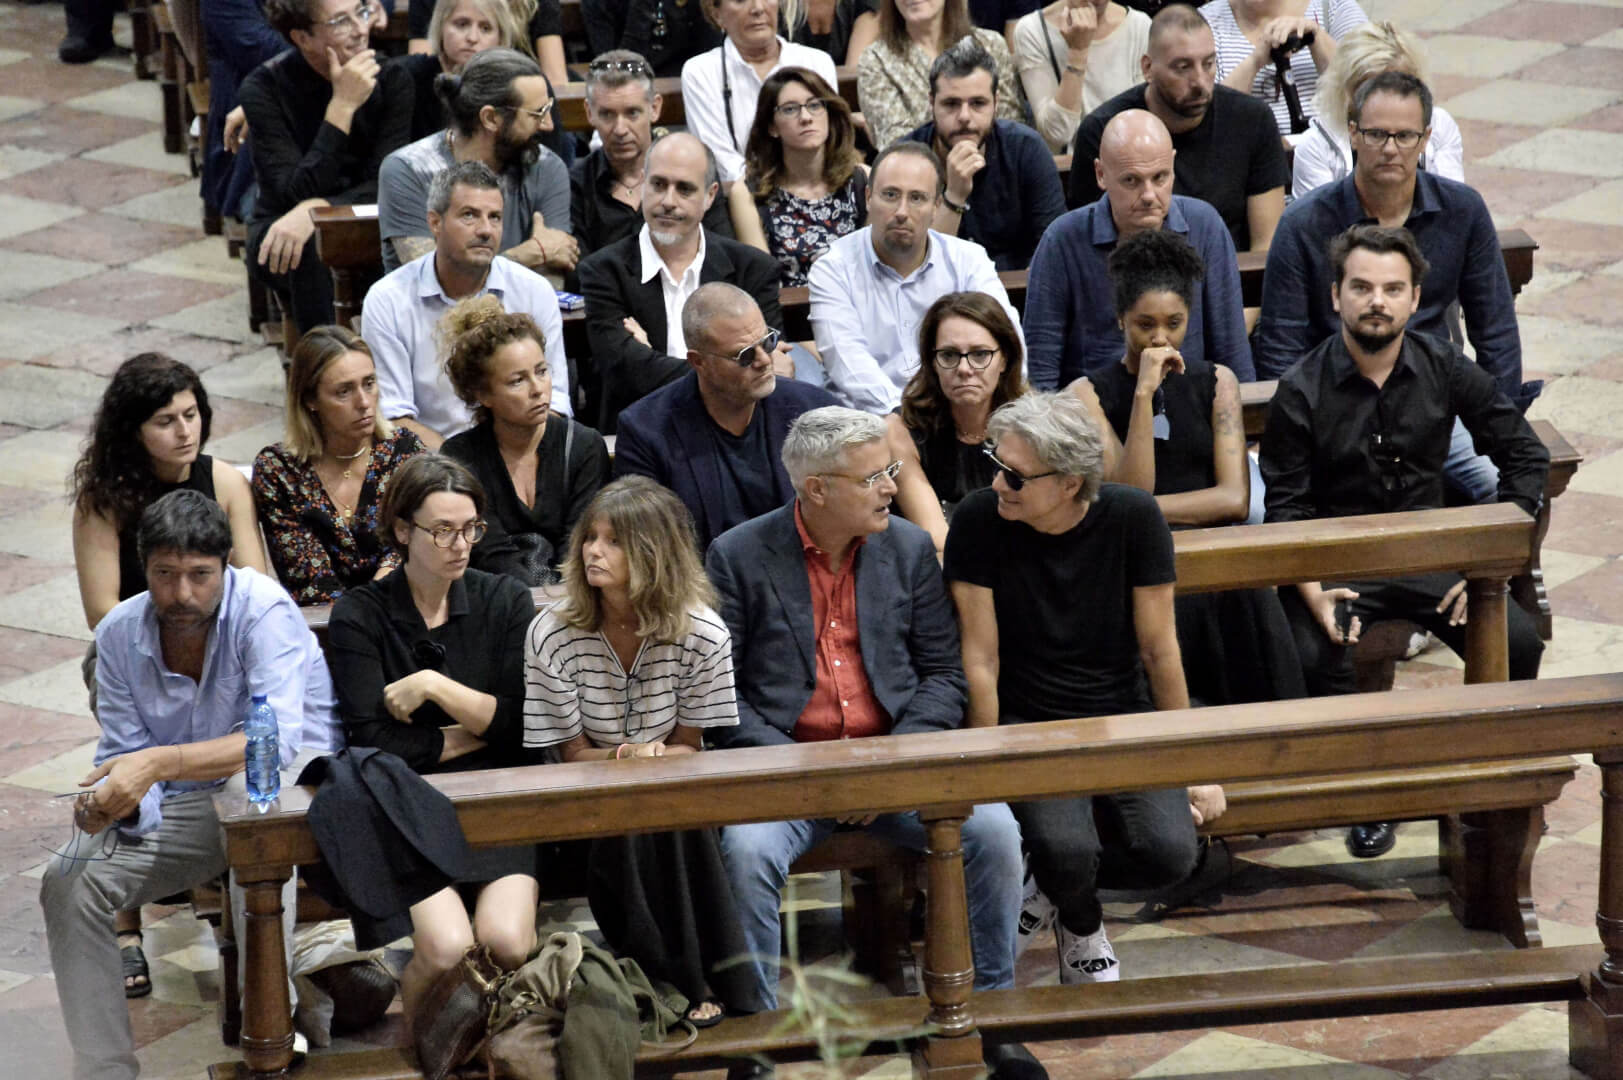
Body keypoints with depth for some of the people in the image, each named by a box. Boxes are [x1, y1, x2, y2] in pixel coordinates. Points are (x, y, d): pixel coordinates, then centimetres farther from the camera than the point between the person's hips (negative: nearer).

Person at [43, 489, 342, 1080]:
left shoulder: (262, 608, -19)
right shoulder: (119, 633, -2)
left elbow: (278, 739, -31)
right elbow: (125, 753, -2)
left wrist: (157, 764, -42)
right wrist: (110, 803, -28)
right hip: (189, 809, 5)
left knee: (246, 788, -40)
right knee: (68, 882, -16)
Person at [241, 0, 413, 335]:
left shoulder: (391, 78, -5)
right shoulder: (264, 88, -12)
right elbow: (296, 194, -20)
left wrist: (315, 211, -31)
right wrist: (343, 106, -26)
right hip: (279, 232, -2)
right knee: (311, 249, -36)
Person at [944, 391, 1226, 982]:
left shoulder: (1132, 518, -9)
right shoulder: (980, 522, -13)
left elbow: (1160, 650, -2)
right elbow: (980, 660, -8)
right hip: (1030, 723, -2)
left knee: (1170, 853, -23)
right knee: (1066, 851, -30)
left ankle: (1054, 881, 10)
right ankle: (1082, 926, 9)